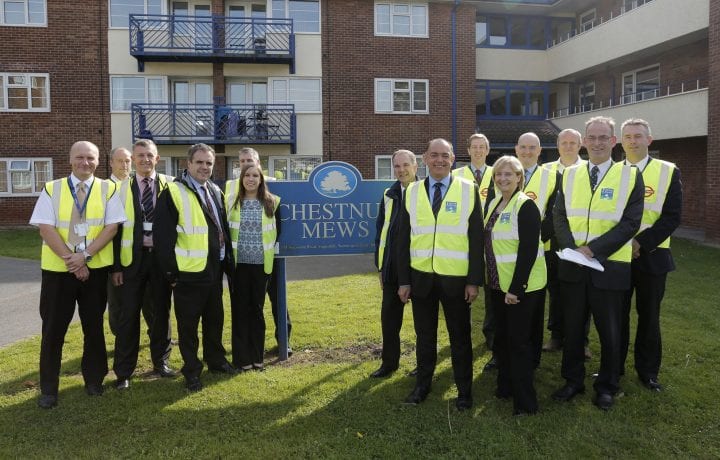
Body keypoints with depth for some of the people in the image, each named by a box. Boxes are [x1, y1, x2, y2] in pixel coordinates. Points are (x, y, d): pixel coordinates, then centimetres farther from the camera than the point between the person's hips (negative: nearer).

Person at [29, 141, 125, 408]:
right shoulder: (51, 189, 1)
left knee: (93, 326, 11)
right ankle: (48, 388, 20)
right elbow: (46, 228, -7)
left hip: (96, 269, 0)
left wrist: (85, 255, -17)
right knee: (53, 328, 6)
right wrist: (71, 260, -16)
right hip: (57, 269, 0)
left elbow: (112, 227, -7)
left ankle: (93, 379, 27)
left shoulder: (108, 190, 0)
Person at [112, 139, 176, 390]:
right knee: (129, 315, 4)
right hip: (133, 257, 0)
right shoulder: (123, 188, 1)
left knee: (161, 311, 12)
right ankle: (123, 371, 16)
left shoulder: (169, 184, 0)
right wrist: (116, 266, -3)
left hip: (161, 256, 1)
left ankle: (161, 361, 29)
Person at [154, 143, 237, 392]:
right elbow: (162, 235, -14)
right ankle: (192, 371, 20)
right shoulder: (173, 193, -11)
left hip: (215, 270, 7)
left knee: (215, 318, 18)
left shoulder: (215, 192, 11)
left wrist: (228, 262, 14)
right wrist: (171, 271, -14)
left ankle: (216, 359, 35)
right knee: (188, 324, 6)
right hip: (189, 273, -6)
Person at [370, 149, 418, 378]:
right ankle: (389, 362, 25)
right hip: (393, 267, 4)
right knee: (389, 316, 10)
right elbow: (381, 230, 9)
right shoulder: (389, 195, 7)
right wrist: (380, 265, 6)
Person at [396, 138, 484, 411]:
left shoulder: (469, 190, -1)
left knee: (460, 336, 10)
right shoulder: (412, 192, 4)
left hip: (456, 278, -2)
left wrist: (474, 280, -7)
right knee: (424, 335, 14)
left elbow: (476, 238, -2)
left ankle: (464, 390, 26)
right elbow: (403, 238, 4)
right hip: (421, 276, 2)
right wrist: (403, 280, 0)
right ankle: (422, 385, 31)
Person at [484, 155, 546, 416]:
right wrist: (491, 279, 13)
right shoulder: (494, 204, 9)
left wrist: (516, 288, -22)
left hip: (522, 286, -7)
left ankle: (525, 402, 14)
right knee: (502, 338, 17)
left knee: (519, 341, 0)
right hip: (498, 284, 8)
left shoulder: (526, 206, -15)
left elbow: (528, 250, -21)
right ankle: (505, 386, 34)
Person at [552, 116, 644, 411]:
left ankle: (607, 386, 28)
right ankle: (573, 380, 30)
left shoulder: (630, 176, -2)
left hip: (609, 266, -2)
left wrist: (592, 249, -17)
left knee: (609, 331, 10)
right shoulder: (569, 175, 7)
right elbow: (559, 216, 2)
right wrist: (572, 248, -14)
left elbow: (630, 222, -9)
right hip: (572, 266, 3)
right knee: (572, 327, 12)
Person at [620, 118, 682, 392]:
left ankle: (647, 371, 24)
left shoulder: (669, 172, -3)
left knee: (649, 316, 9)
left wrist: (641, 243, -19)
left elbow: (672, 217, -9)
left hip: (651, 256, -2)